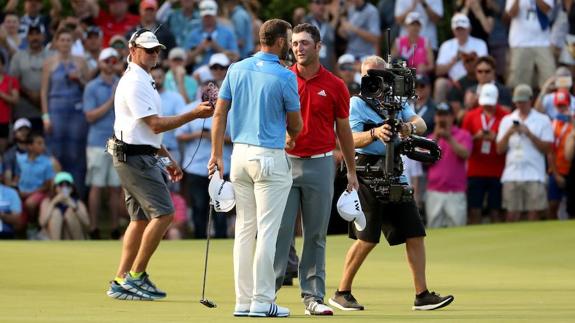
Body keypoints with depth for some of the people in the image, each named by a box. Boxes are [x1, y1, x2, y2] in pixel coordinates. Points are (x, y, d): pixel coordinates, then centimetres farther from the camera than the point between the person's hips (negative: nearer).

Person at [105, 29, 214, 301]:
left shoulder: (143, 81, 20)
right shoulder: (134, 83, -14)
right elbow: (156, 125, -18)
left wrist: (167, 157, 24)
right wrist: (194, 114, -19)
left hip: (142, 157, 11)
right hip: (135, 158, -11)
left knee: (141, 218, 11)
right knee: (163, 212, -14)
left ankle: (120, 283, 10)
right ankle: (135, 276, -10)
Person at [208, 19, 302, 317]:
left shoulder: (237, 69, 6)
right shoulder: (284, 77, -9)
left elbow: (219, 114, 6)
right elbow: (296, 125, 1)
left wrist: (216, 154, 10)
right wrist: (290, 138, 24)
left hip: (240, 154, 6)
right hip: (270, 158, -6)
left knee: (244, 230, 8)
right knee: (267, 231, -3)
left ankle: (243, 301, 8)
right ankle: (262, 301, -3)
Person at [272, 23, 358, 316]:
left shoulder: (335, 86, 3)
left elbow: (343, 130, 11)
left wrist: (351, 170, 13)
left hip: (320, 164, 1)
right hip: (285, 161, -1)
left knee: (316, 234, 4)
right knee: (280, 229, -4)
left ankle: (313, 296, 7)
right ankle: (268, 288, 1)